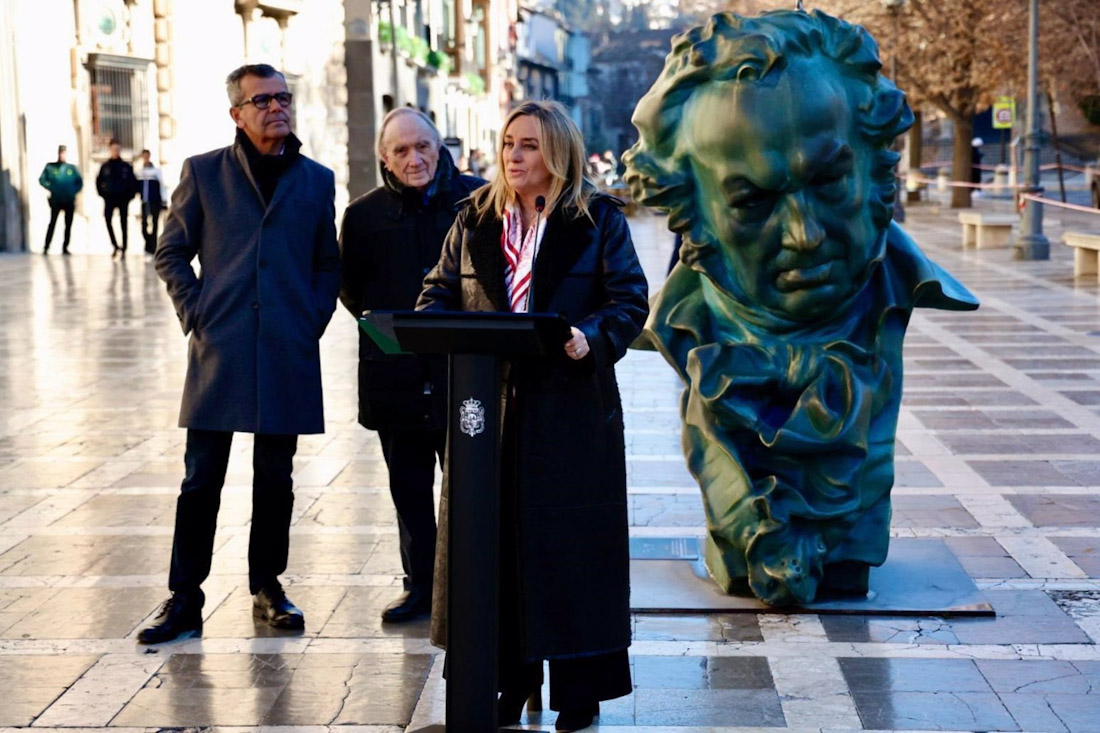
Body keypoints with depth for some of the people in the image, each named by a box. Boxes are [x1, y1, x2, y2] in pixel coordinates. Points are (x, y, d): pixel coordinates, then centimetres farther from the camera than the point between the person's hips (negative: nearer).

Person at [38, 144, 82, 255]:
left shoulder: (72, 168, 7)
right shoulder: (50, 167, 2)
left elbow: (80, 182, 12)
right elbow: (42, 179, 6)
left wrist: (74, 191, -1)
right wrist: (50, 188, -5)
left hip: (69, 201, 2)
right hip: (56, 200, -2)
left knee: (68, 225, 3)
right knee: (52, 223, -7)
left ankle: (65, 247, 8)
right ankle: (46, 247, -5)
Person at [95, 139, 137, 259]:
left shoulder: (126, 167, 3)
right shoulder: (105, 167, 6)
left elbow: (133, 182, 5)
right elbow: (99, 181, 12)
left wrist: (129, 196, -3)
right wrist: (102, 194, 2)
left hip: (123, 198, 0)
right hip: (109, 198, 0)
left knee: (123, 224, 1)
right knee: (107, 219, -18)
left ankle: (123, 250, 6)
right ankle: (115, 246, -8)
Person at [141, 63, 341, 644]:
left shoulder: (316, 180, 10)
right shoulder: (203, 173, 5)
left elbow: (327, 264, 15)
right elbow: (170, 254, 8)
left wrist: (313, 322, 2)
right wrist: (195, 315, -2)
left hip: (288, 355, 2)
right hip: (219, 351, -2)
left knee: (275, 478, 9)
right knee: (200, 480, -1)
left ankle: (267, 587, 22)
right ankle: (184, 600, 6)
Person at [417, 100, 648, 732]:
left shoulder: (599, 218, 1)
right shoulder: (476, 219, 12)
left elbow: (631, 300, -3)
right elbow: (442, 290, 15)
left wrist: (592, 336, -22)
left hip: (570, 405, -3)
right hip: (488, 404, 4)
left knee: (571, 540, 0)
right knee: (495, 541, 5)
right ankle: (510, 679, 17)